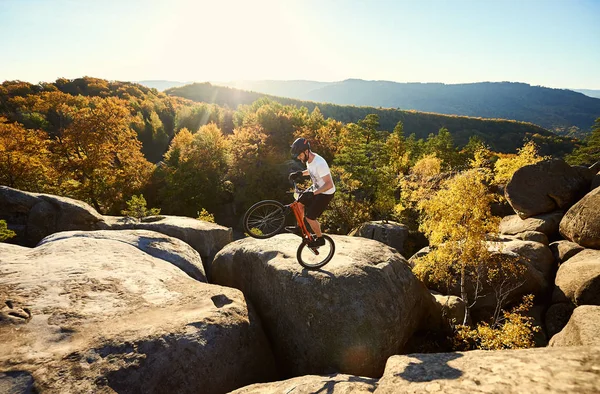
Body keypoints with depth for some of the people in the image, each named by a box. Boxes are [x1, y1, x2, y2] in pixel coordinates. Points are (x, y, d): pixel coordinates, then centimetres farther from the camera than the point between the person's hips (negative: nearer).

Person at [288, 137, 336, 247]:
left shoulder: (319, 163, -33)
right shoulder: (309, 160, -4)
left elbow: (329, 184, -33)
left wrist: (313, 193, -38)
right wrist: (301, 173, 2)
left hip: (325, 193, -9)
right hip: (316, 190, 9)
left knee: (309, 217, -6)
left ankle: (320, 239, 15)